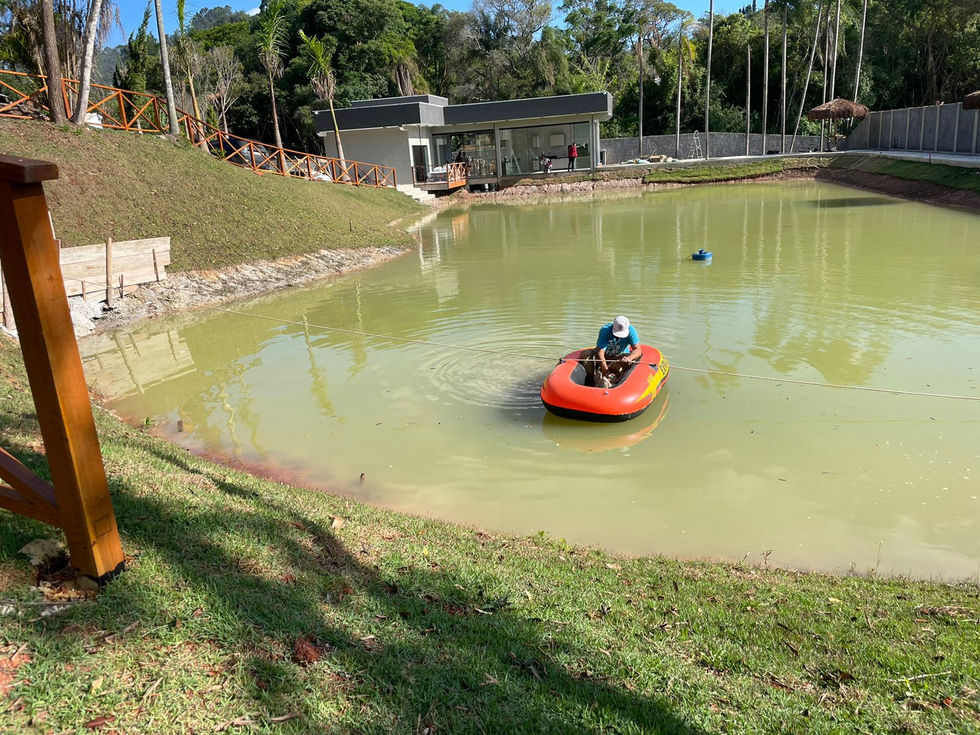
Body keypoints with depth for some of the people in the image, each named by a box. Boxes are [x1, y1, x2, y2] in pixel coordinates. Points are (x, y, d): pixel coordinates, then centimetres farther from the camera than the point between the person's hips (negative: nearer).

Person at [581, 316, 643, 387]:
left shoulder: (631, 330, -20)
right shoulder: (605, 330, -26)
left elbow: (638, 350, -24)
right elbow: (600, 352, -32)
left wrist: (629, 358, -48)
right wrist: (606, 372, -41)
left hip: (619, 356, 1)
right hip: (603, 356, -1)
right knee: (585, 354, -28)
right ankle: (591, 381, -28)